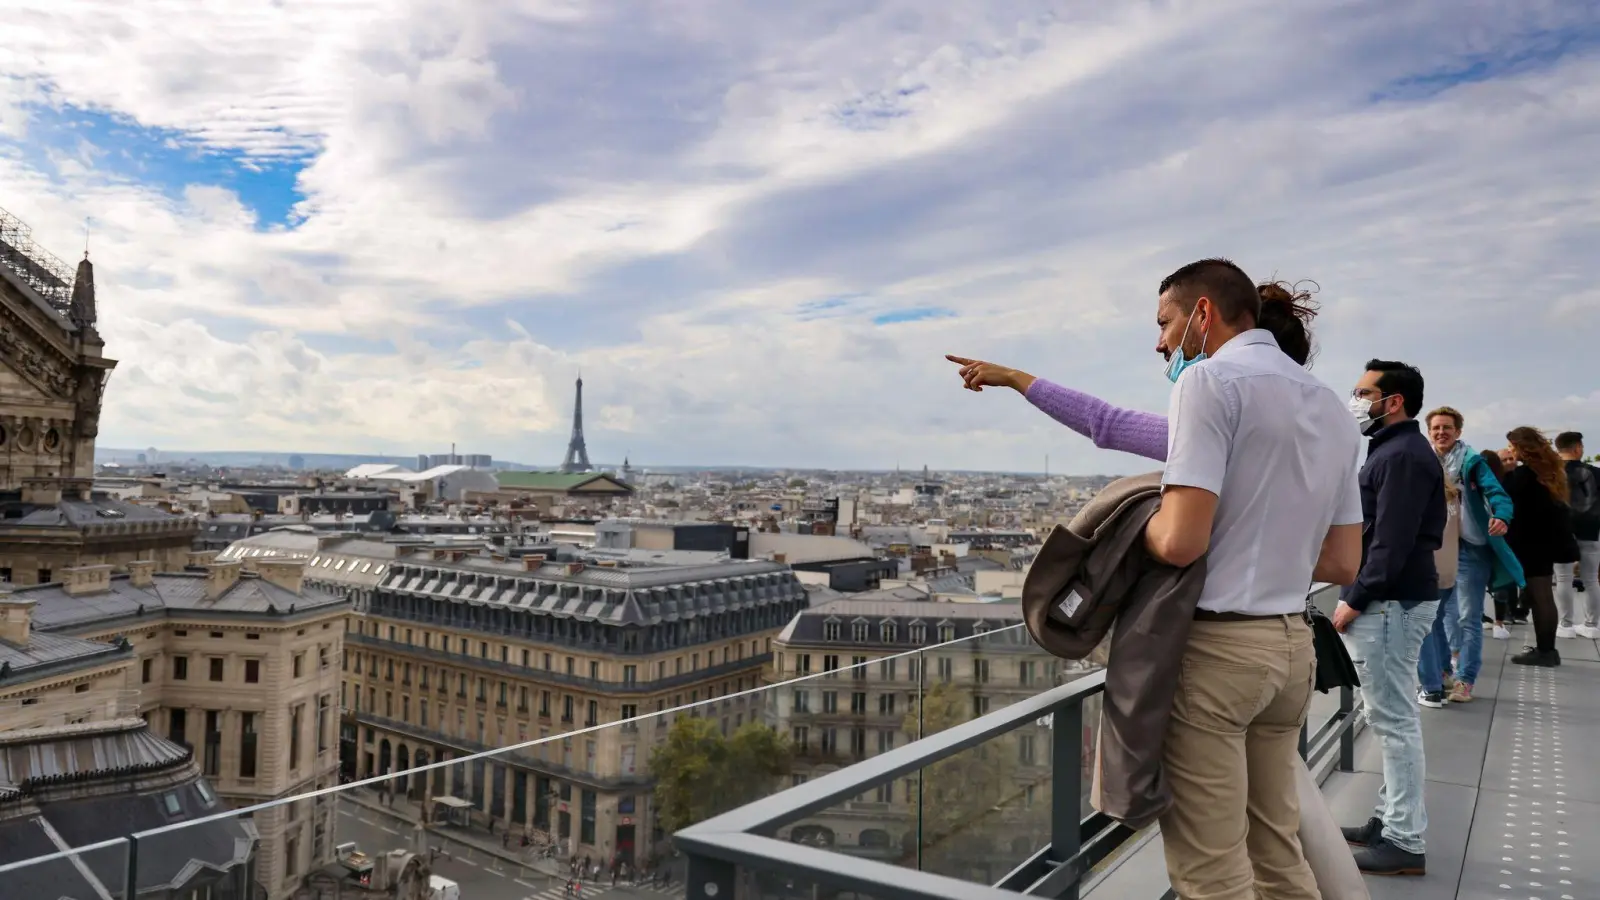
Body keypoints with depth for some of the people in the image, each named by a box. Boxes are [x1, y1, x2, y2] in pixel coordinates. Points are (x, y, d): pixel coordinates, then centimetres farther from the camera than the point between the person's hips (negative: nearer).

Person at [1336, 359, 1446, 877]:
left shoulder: (1403, 454, -15)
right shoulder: (1394, 450, 18)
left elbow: (1392, 542, -21)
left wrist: (1355, 601, -17)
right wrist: (1357, 597, 17)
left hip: (1390, 602, -11)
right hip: (1391, 600, 11)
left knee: (1394, 721, -5)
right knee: (1393, 718, 15)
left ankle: (1406, 843, 2)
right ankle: (1391, 821, 24)